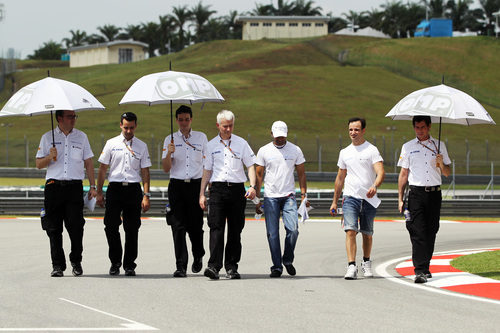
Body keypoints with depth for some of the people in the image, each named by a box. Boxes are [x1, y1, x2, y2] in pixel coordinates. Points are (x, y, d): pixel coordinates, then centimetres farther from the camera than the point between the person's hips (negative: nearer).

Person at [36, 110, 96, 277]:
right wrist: (49, 157, -12)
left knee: (75, 226, -8)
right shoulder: (48, 137, 10)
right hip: (54, 186, 0)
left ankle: (76, 262, 6)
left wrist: (92, 186, 6)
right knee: (54, 228, -1)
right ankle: (57, 265, 5)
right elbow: (39, 164, 10)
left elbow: (88, 163, 14)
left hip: (75, 186, 0)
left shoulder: (81, 137, 13)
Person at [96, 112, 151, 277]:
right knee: (111, 226, -6)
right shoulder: (111, 144, 7)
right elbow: (103, 169, 8)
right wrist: (99, 192, 3)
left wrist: (146, 195, -2)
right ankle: (115, 262, 9)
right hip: (115, 189, -1)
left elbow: (145, 172, 7)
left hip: (134, 189, 1)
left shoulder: (142, 146, 9)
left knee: (132, 229, 2)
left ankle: (129, 265, 10)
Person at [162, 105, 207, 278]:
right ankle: (181, 266, -8)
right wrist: (169, 153, -14)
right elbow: (166, 168, 4)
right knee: (178, 226, -7)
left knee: (195, 225, 0)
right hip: (177, 185, 0)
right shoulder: (170, 140, 9)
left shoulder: (201, 137, 9)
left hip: (196, 185, 0)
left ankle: (198, 257, 28)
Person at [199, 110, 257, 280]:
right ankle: (214, 266, -21)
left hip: (237, 188, 1)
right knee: (216, 227, -12)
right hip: (217, 189, -1)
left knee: (235, 230, 2)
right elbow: (207, 170, 13)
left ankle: (231, 267, 9)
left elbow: (251, 165, 8)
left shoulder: (241, 143, 9)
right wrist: (202, 194, 7)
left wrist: (252, 186, -7)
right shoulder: (211, 145, 10)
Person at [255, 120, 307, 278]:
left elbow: (301, 173, 11)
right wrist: (257, 199, 3)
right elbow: (259, 175, 7)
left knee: (293, 229, -13)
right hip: (270, 197, 0)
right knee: (273, 234, -2)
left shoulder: (295, 150, 6)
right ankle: (276, 266, 5)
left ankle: (288, 260, 9)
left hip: (289, 196, 0)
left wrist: (303, 195, 2)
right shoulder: (264, 151, 4)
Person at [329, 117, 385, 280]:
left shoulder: (372, 150, -2)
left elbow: (381, 172, -14)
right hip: (350, 197, 2)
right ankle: (351, 267, -21)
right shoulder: (345, 153, 13)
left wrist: (374, 186, -34)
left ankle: (366, 263, 31)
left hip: (369, 199, -2)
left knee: (367, 234, 10)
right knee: (350, 231, -15)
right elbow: (340, 178, 21)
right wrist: (334, 202, 21)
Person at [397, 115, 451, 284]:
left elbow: (447, 173, 13)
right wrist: (400, 199, 4)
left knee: (431, 232, 4)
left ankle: (425, 267, 17)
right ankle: (420, 271, -17)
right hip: (416, 193, -2)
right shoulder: (408, 147, 8)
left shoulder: (439, 146, 11)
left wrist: (441, 164, -9)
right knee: (418, 233, -12)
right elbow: (403, 174, 10)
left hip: (434, 194, 2)